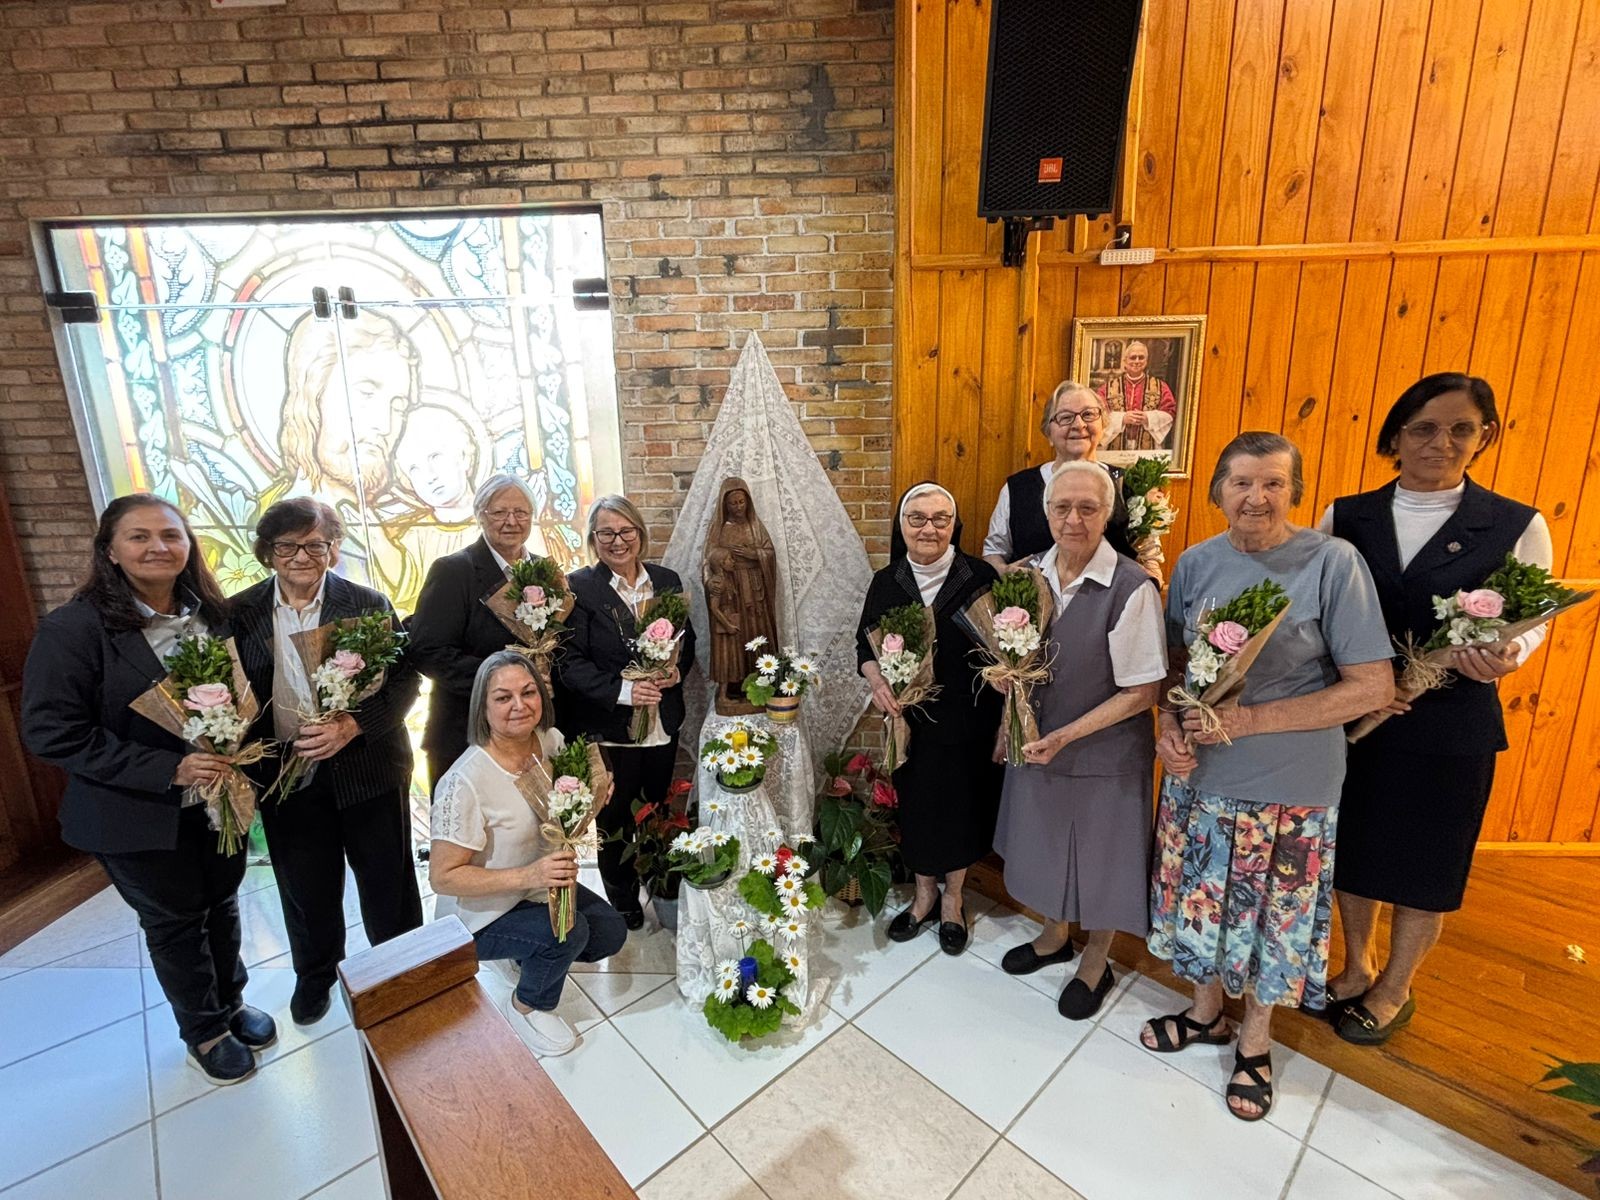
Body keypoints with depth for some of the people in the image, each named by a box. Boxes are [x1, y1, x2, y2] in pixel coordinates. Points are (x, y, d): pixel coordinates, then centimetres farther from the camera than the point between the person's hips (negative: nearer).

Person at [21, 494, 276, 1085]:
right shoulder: (74, 628, -17)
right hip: (139, 815, -4)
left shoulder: (212, 615, -3)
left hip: (218, 801, 4)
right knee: (174, 922, 15)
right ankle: (204, 1031, 38)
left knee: (221, 904, 21)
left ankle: (231, 1001, 46)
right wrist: (167, 769, -25)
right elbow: (51, 731, -18)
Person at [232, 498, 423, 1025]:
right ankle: (315, 974, 47)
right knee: (305, 887, 19)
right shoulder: (239, 614, -2)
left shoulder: (369, 604, -8)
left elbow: (404, 678, -10)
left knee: (387, 881, 13)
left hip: (366, 770, -2)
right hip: (286, 778, 2)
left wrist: (352, 725, -24)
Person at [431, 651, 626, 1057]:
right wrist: (528, 876, -36)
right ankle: (525, 1006, 5)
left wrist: (592, 802, -18)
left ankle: (533, 957, 24)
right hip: (481, 913, -7)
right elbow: (442, 877, -26)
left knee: (611, 933, -3)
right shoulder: (466, 782, -32)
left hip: (541, 885, 7)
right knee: (569, 932, -26)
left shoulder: (551, 742, -11)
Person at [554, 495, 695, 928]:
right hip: (609, 727, -3)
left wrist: (678, 669, -8)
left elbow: (687, 638, 13)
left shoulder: (667, 580, 5)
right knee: (614, 818, 10)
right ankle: (623, 904, 31)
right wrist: (622, 690, -23)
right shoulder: (578, 587, -9)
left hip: (663, 723, 4)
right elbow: (570, 662, -12)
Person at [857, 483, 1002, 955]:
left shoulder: (980, 577, -11)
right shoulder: (887, 582, -2)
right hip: (910, 717, 2)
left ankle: (952, 899, 37)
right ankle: (924, 894, 39)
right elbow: (865, 644, 6)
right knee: (915, 804, 15)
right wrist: (876, 679, -13)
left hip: (967, 718, -2)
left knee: (960, 804, 12)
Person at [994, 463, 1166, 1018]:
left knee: (1100, 859, 16)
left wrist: (1066, 736, -21)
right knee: (1046, 847, 23)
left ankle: (1095, 961, 43)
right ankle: (1055, 935, 51)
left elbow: (1141, 691, -18)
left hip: (1104, 754, -5)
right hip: (1037, 742, 5)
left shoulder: (1133, 588, -23)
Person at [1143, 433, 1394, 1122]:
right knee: (1202, 900, 17)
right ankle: (1206, 1013, 44)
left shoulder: (1334, 563, -14)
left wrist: (1251, 718, -20)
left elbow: (1373, 687, -15)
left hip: (1290, 787, -3)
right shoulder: (1196, 563, -2)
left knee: (1272, 915, 14)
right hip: (1197, 773, 4)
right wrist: (1169, 728, -10)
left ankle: (1254, 1044, 39)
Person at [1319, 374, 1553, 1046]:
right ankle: (1357, 968, 41)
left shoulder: (1517, 526, -5)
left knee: (1423, 863, 13)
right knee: (1352, 849, 16)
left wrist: (1502, 657, -21)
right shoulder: (1345, 517, -2)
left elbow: (1532, 620, 2)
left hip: (1449, 726, -1)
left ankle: (1394, 990, 38)